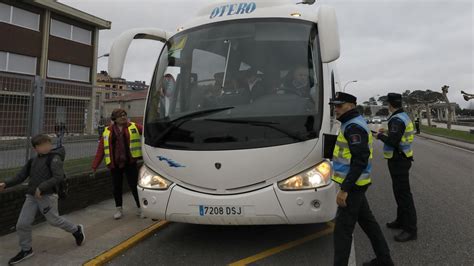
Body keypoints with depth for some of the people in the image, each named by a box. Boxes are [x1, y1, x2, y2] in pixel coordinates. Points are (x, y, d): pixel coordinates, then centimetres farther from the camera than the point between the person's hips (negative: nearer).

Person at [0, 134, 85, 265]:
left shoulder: (54, 158, -9)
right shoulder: (33, 161, 12)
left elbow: (58, 177, -19)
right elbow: (21, 176, 16)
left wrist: (41, 188, -23)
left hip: (47, 196, -6)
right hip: (31, 196, 6)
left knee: (54, 220, 5)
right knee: (22, 224, 4)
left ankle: (76, 230, 30)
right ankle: (26, 250, 24)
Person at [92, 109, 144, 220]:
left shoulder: (134, 127, 1)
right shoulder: (107, 132, 5)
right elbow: (101, 149, 5)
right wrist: (94, 166, 3)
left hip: (130, 163, -2)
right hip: (115, 164, 2)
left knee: (134, 186, 2)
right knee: (117, 187, 11)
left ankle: (140, 208, 18)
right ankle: (119, 209, 29)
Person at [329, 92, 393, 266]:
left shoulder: (354, 126, -19)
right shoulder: (352, 124, 14)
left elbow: (360, 160, -25)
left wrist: (344, 189, -25)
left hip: (353, 185, -10)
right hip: (355, 183, 10)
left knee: (342, 228, -4)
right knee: (366, 220, 20)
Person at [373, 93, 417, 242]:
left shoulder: (397, 120, -20)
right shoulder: (404, 117, 11)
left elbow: (393, 141, -26)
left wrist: (380, 136, -11)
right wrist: (386, 132, 18)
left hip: (399, 160, -10)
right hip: (402, 158, 10)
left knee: (403, 193, -5)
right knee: (399, 191, 19)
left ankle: (411, 230, 1)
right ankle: (401, 221, 32)